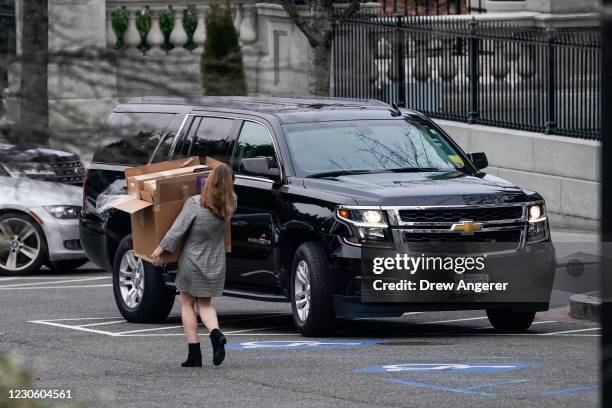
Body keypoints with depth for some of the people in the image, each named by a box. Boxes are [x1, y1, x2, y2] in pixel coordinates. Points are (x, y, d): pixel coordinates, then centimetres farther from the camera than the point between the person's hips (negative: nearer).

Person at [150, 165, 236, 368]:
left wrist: (161, 249, -6)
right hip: (216, 264, 4)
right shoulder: (230, 204, -7)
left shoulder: (195, 204, -20)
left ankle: (194, 353, 5)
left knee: (187, 304, 12)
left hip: (193, 262, -4)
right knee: (205, 305, 18)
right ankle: (216, 334, -12)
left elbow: (177, 230, -17)